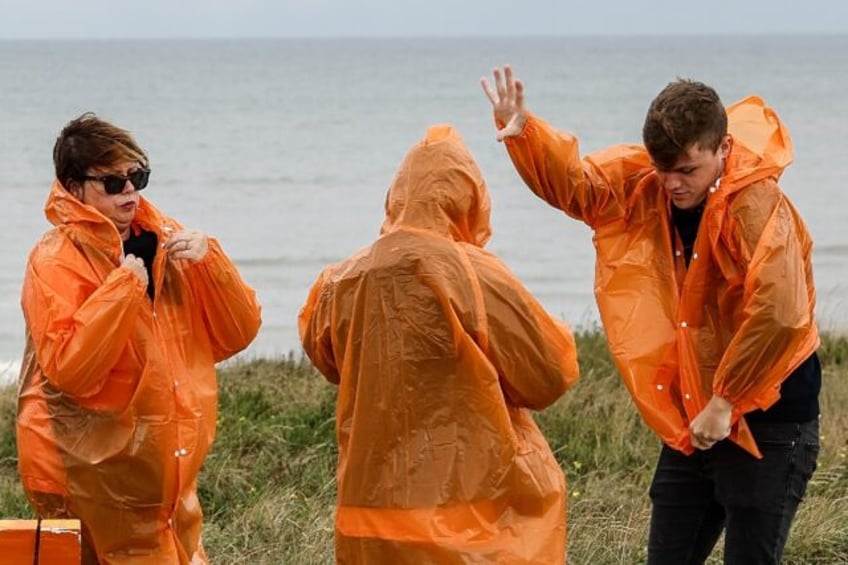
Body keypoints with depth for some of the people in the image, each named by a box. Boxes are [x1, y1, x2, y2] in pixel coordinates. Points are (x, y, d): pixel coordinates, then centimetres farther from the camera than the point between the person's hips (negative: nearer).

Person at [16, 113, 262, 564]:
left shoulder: (164, 240, 9)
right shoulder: (55, 260, -9)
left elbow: (237, 334, 5)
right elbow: (69, 369, -23)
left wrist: (209, 261, -9)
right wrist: (124, 286, -22)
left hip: (165, 474, 6)